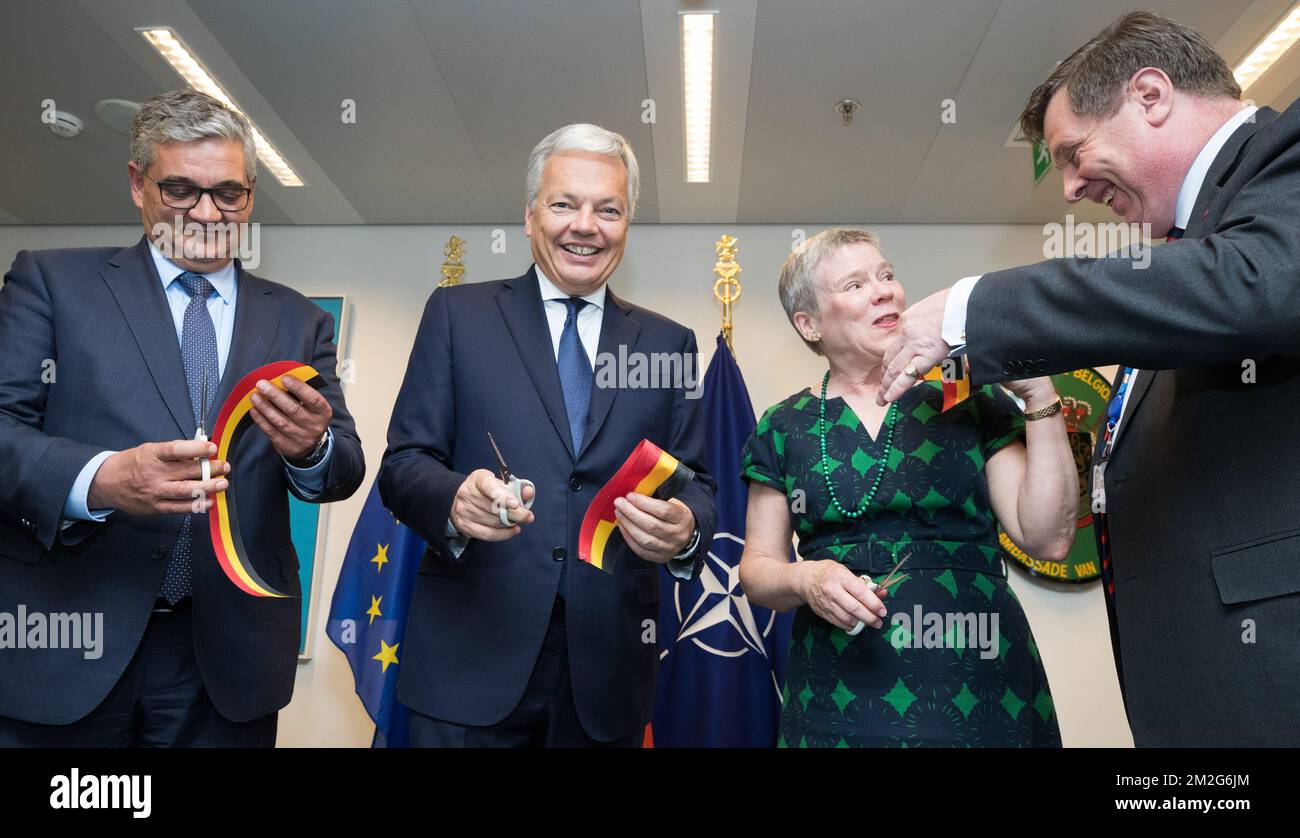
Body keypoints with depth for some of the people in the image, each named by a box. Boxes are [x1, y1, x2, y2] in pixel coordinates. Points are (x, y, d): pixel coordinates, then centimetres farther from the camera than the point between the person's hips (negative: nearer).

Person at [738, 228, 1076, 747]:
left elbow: (1048, 539, -4)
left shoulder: (972, 403, 2)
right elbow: (758, 569, 5)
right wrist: (805, 579, -16)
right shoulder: (784, 429, 3)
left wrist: (1040, 396, -9)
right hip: (839, 692, 0)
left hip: (982, 682, 0)